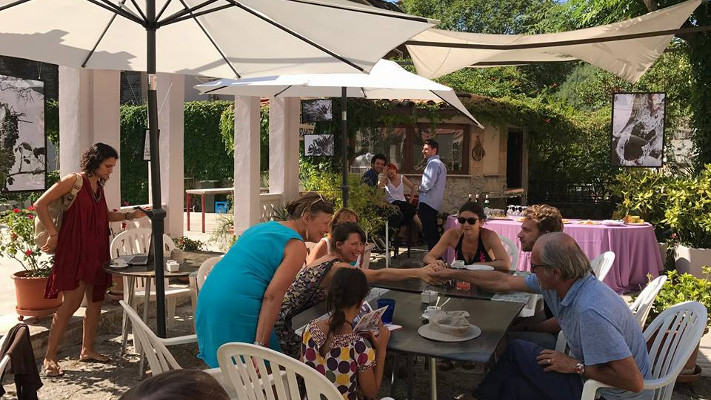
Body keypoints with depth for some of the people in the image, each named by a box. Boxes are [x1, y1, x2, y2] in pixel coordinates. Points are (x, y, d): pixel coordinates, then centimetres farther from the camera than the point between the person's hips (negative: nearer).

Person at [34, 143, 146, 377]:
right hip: (74, 249, -8)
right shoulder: (75, 181, -9)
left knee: (96, 300, 11)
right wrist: (53, 234, -13)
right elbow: (40, 204, -11)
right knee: (72, 302, -10)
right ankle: (49, 358, 0)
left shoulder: (98, 186, 14)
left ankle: (87, 350, 24)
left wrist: (129, 215, 12)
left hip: (96, 250, 8)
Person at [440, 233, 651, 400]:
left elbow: (633, 380, -31)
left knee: (517, 353, -7)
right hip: (587, 373, 8)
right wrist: (454, 274, 13)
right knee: (517, 350, 6)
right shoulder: (561, 282, -6)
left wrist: (575, 365, -20)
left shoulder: (590, 311, -33)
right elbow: (505, 282, 7)